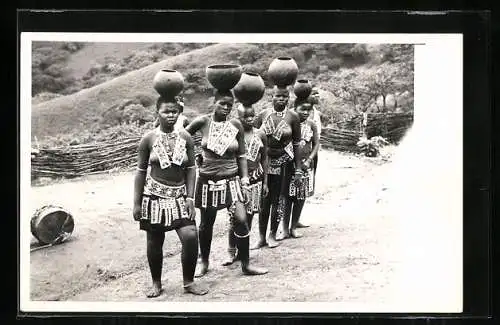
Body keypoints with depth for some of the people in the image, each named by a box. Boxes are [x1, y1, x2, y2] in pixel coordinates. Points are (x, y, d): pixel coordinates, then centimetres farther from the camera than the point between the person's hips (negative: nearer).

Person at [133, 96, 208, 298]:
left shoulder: (185, 138, 1)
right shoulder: (149, 139, -4)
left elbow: (190, 169, 3)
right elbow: (141, 172, 0)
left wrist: (190, 198, -4)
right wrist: (137, 203, -1)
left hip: (179, 195, 1)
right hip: (155, 196, -1)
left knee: (191, 236, -11)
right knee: (155, 242, 6)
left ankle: (188, 282, 8)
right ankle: (156, 284, 26)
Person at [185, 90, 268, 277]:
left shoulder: (236, 125, -2)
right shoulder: (203, 122, -6)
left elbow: (242, 156, 3)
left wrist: (245, 182, 0)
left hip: (231, 179, 1)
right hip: (207, 179, 0)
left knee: (241, 220, -9)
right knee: (206, 223, 10)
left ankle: (246, 265, 6)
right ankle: (204, 263, 30)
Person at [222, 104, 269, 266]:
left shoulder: (260, 135, 4)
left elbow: (264, 159, 10)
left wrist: (265, 181, 10)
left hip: (255, 179, 3)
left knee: (248, 217, 8)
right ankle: (231, 252, 7)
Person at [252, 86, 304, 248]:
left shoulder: (292, 117, 0)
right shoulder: (263, 115, 3)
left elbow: (296, 144, 1)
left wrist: (299, 168, -2)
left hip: (284, 162, -1)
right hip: (264, 160, 1)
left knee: (279, 198, 5)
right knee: (263, 199, 2)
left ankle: (272, 235, 19)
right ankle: (262, 237, 12)